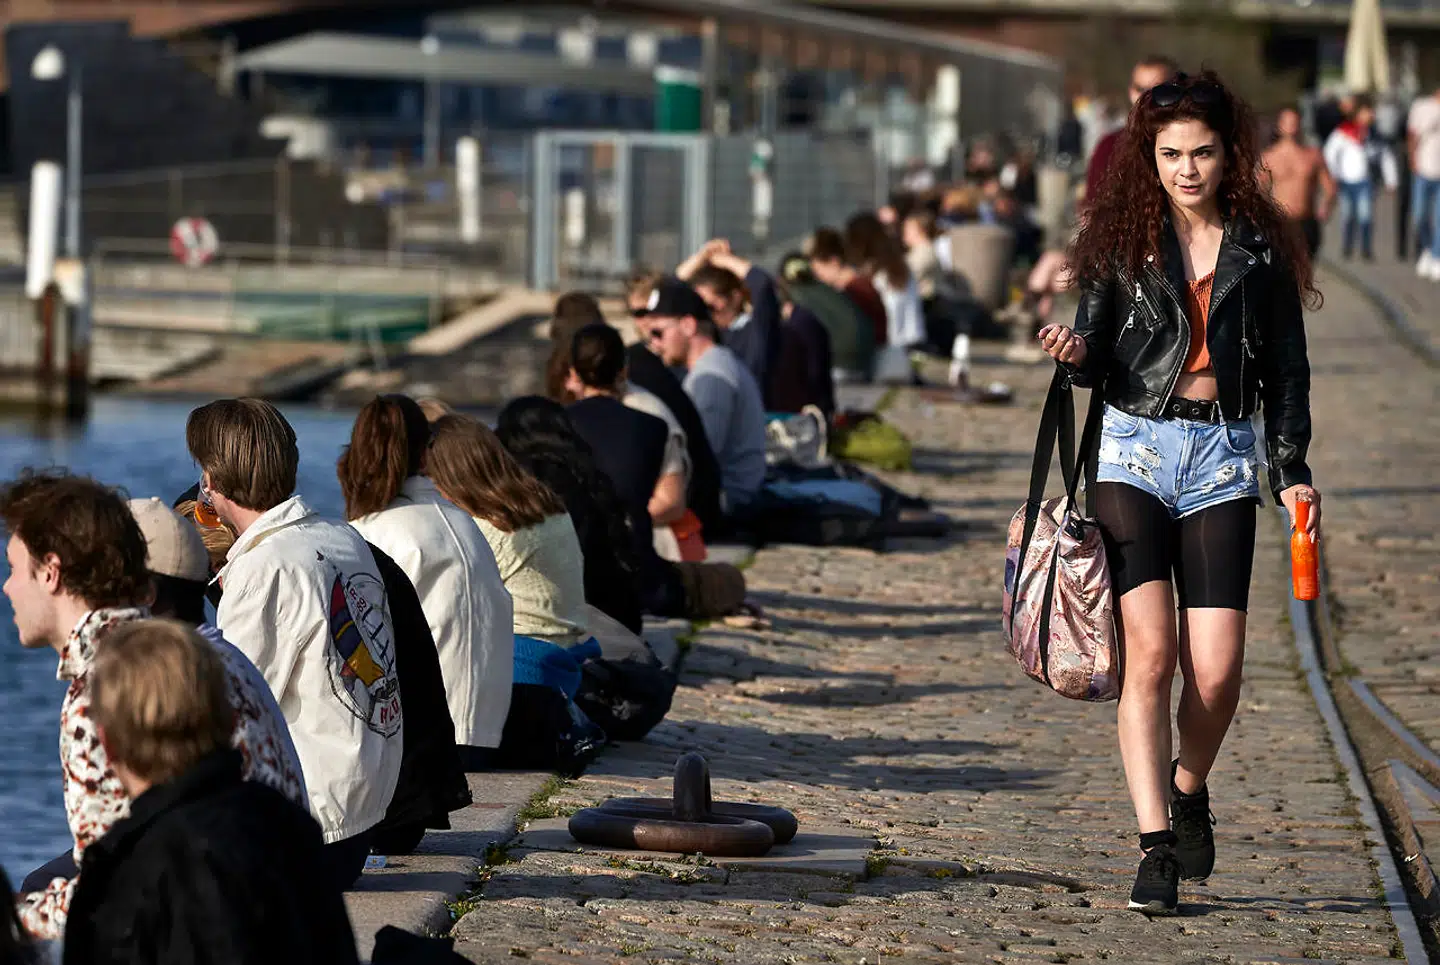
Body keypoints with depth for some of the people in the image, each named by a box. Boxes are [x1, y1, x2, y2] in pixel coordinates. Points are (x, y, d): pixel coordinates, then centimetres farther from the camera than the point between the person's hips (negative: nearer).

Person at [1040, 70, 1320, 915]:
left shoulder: (1262, 249, 6)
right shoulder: (1123, 239, 4)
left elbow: (1287, 368, 12)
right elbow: (1097, 360, 5)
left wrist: (1294, 469, 6)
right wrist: (1075, 353, -17)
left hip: (1225, 457, 1)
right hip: (1135, 449, -1)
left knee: (1217, 666, -7)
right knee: (1149, 650, -12)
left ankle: (1190, 790, 23)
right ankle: (1158, 847, -10)